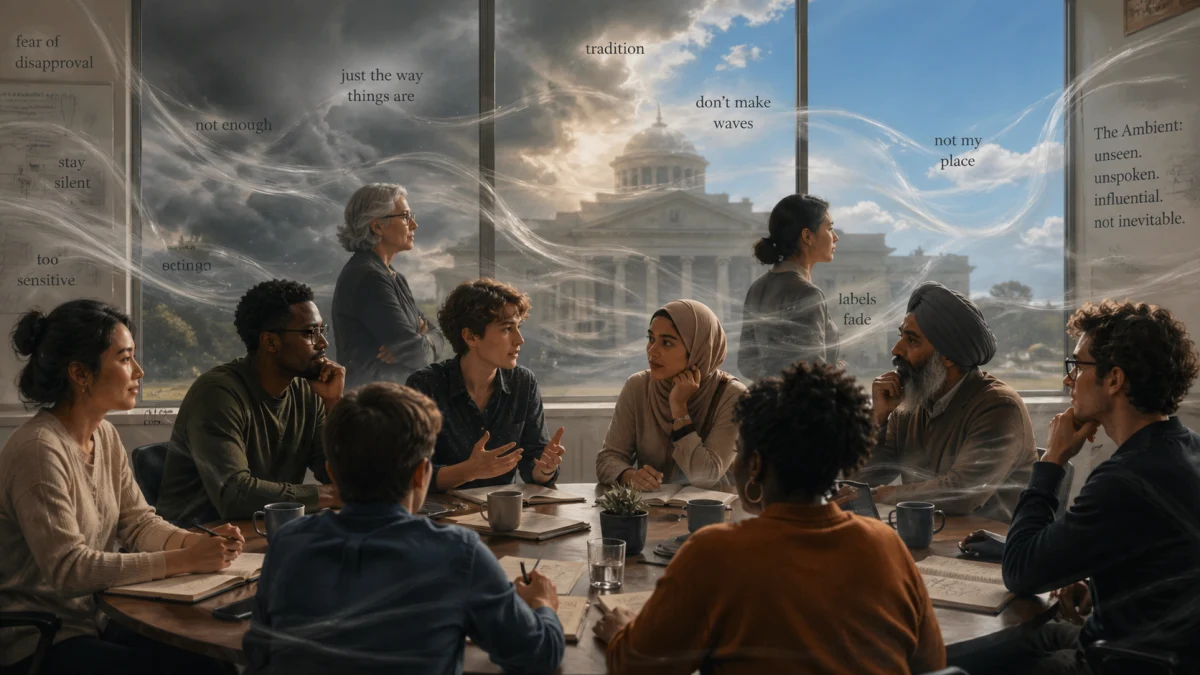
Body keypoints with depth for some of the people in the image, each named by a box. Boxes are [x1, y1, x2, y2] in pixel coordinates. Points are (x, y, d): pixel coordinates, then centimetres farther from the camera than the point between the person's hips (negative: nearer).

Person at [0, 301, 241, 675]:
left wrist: (197, 542, -14)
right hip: (35, 642, -8)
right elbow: (69, 568, -26)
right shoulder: (38, 450, -23)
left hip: (97, 618, 8)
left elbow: (139, 522, 6)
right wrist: (183, 560, -26)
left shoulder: (105, 435, 5)